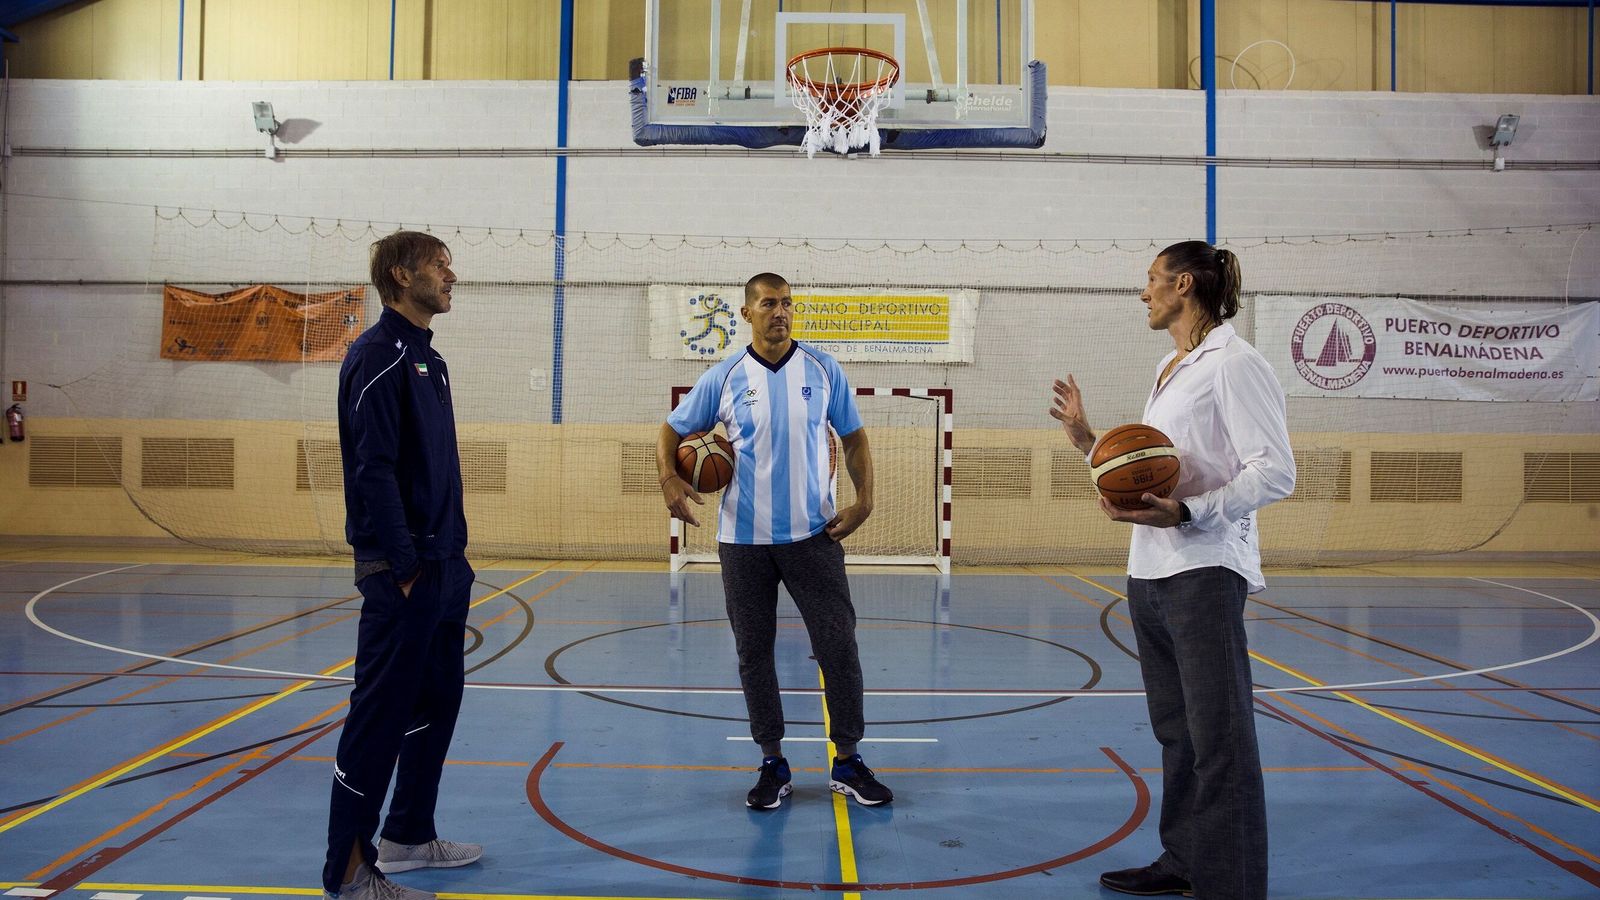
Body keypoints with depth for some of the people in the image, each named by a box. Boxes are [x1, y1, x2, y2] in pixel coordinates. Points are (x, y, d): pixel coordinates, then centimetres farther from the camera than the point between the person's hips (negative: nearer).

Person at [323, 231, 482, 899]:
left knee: (437, 702, 16)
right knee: (381, 714, -4)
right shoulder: (379, 355, -12)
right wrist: (404, 567, -20)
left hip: (445, 563, 10)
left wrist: (453, 557, 15)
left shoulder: (428, 358, 17)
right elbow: (374, 469, -19)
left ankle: (409, 836, 30)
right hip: (403, 570, -10)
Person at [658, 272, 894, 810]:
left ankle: (847, 763, 14)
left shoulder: (823, 371, 2)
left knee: (838, 646, -1)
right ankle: (772, 764, 21)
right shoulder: (723, 378, 1)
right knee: (754, 653, 7)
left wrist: (863, 500, -4)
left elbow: (854, 440, 8)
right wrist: (670, 479, -10)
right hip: (743, 539, 1)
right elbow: (672, 432, 9)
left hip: (813, 535, 0)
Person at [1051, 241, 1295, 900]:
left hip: (1204, 572, -9)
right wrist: (1087, 442, 14)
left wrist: (1185, 515, -25)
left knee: (1220, 741, -5)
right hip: (1149, 573, 9)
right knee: (1175, 731, 16)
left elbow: (1276, 473, -16)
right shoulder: (1168, 371, 19)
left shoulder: (1235, 365, -9)